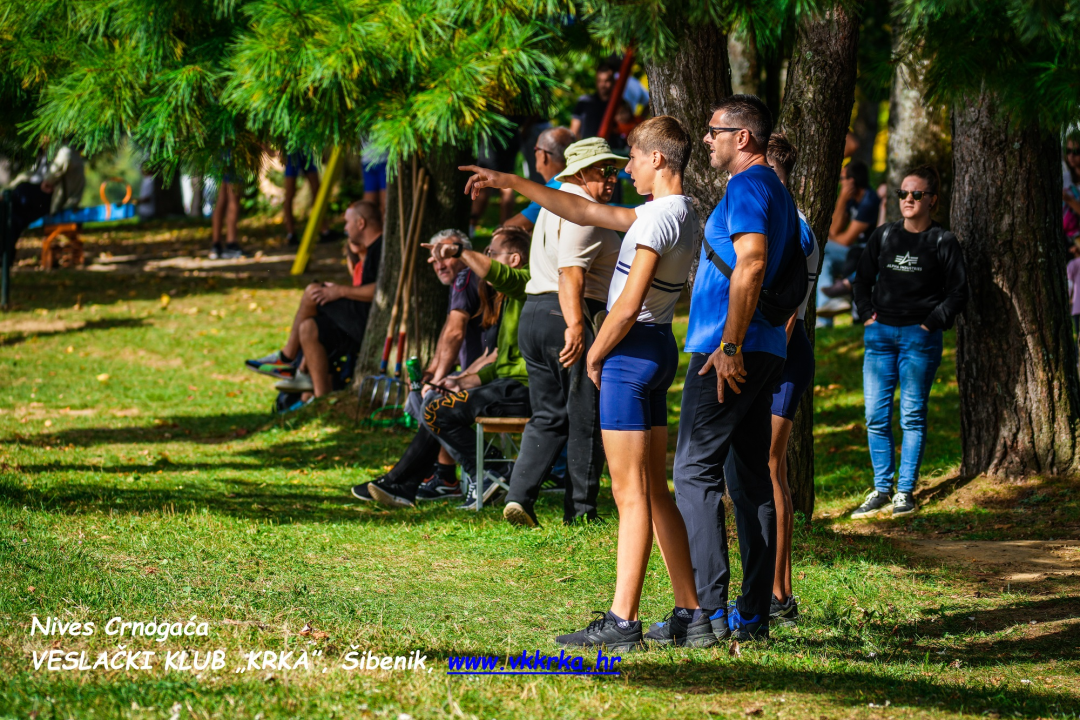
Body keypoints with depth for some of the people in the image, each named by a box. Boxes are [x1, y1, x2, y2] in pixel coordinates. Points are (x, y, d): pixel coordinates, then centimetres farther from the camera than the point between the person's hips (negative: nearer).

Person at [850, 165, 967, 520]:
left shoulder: (943, 242, 2)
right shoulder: (884, 236, 12)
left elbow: (958, 292, 3)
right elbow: (863, 278, 21)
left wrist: (932, 322, -7)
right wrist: (868, 314, 6)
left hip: (920, 336, -3)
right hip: (880, 332, 4)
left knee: (912, 416, -2)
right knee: (876, 416, 1)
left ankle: (906, 492, 4)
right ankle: (881, 491, 9)